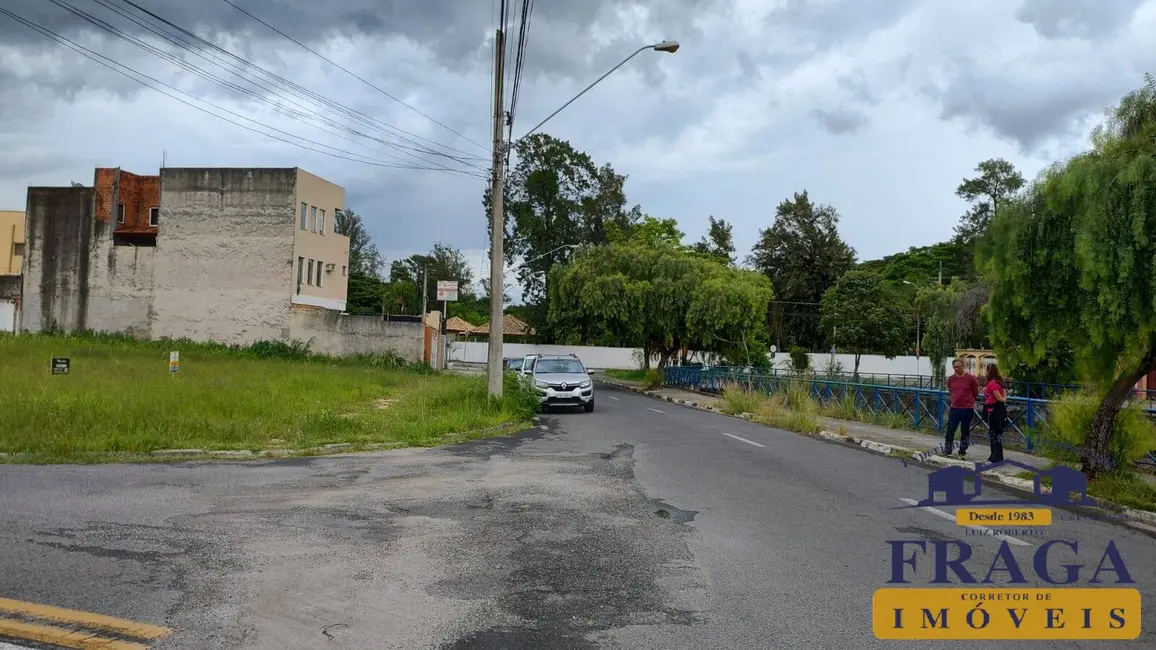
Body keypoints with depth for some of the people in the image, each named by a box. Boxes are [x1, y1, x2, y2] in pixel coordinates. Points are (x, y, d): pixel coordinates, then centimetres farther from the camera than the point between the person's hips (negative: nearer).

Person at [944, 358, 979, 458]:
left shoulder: (971, 378, -8)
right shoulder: (951, 379, 3)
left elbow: (976, 393, 5)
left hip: (967, 409, -3)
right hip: (954, 408, 3)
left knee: (965, 431, 5)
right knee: (950, 430, 2)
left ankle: (962, 452, 16)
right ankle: (947, 451, 13)